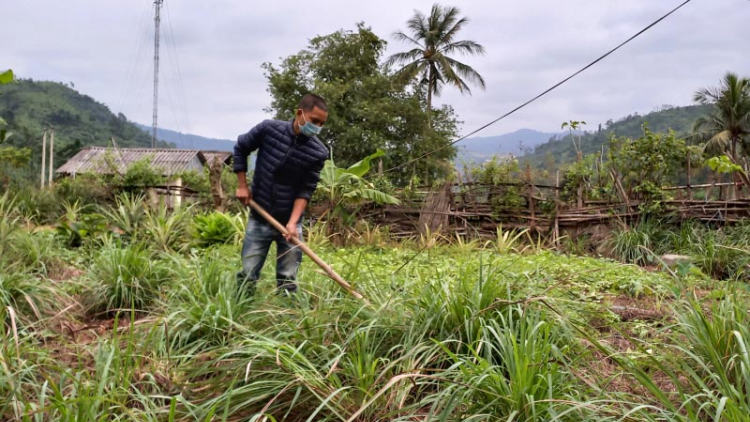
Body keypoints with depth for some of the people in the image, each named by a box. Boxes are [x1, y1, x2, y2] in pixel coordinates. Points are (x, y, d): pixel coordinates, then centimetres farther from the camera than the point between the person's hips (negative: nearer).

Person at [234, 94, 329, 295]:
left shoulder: (318, 153, -12)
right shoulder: (269, 129, -12)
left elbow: (306, 190, -9)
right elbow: (241, 148, 4)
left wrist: (293, 222, -20)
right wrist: (242, 185, 1)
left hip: (289, 221, 0)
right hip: (259, 218, 0)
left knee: (287, 279, 5)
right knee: (248, 273, 4)